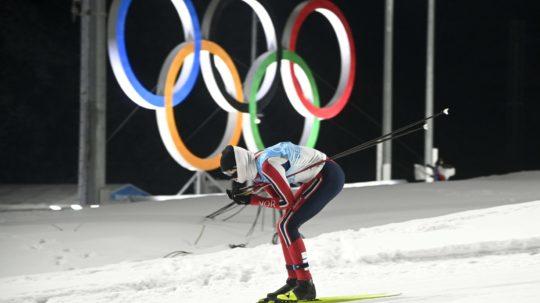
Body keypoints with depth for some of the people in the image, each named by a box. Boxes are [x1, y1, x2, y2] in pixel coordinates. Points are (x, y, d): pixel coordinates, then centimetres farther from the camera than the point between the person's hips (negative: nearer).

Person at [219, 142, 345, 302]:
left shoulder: (267, 165, -23)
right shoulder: (255, 167, 6)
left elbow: (286, 201, -19)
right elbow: (275, 198, 7)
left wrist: (251, 200, -11)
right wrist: (244, 196, -5)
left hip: (328, 176, -10)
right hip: (319, 178, 10)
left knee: (286, 226, -14)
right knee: (284, 227, 11)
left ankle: (306, 286, -16)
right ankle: (294, 281, 16)